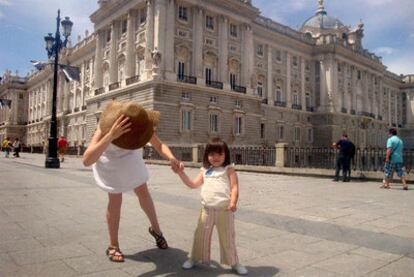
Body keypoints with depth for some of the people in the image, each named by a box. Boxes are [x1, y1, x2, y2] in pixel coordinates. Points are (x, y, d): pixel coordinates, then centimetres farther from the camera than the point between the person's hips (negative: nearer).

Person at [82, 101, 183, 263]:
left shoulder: (140, 123, -32)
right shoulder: (106, 127, -43)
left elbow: (160, 146, -27)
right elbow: (87, 161, -54)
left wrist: (172, 159, -50)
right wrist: (111, 136, -67)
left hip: (130, 159, 4)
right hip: (110, 161, -3)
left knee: (143, 192, 9)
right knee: (115, 200, -2)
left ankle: (155, 228, 32)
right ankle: (113, 246, 16)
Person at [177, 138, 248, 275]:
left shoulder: (229, 169, 1)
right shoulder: (205, 171, 13)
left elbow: (234, 187, -7)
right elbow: (193, 184, 10)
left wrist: (233, 202, -23)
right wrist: (181, 173, 1)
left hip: (224, 209, -3)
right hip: (207, 209, 3)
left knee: (227, 237, 9)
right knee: (201, 235, 13)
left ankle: (234, 262, 26)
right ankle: (194, 258, 32)